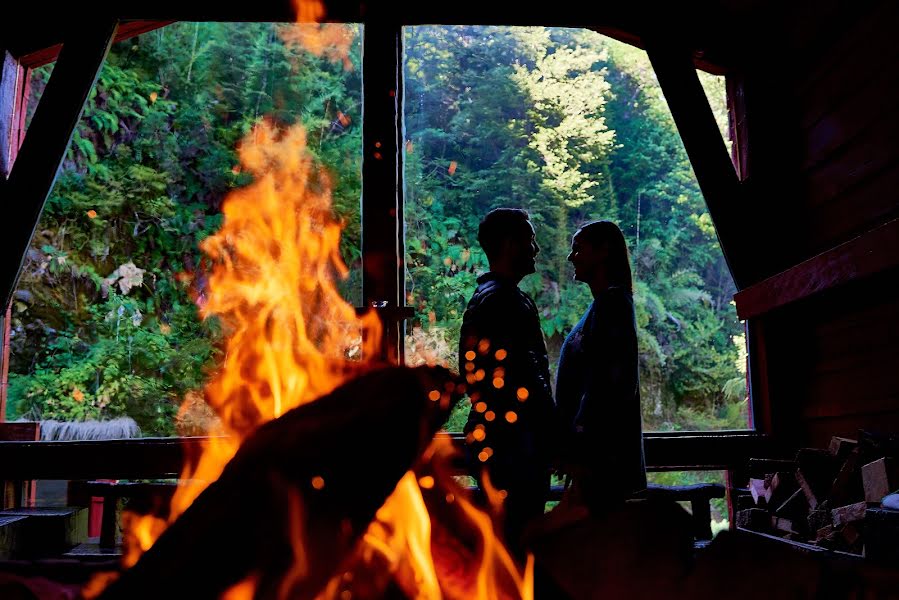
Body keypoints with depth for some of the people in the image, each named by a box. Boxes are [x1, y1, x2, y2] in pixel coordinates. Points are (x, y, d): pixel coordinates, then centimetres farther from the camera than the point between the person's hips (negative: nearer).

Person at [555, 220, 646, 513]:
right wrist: (574, 453, 21)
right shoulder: (605, 304, 19)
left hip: (602, 458, -10)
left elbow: (606, 386, -20)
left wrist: (580, 456, -20)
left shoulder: (611, 302, -12)